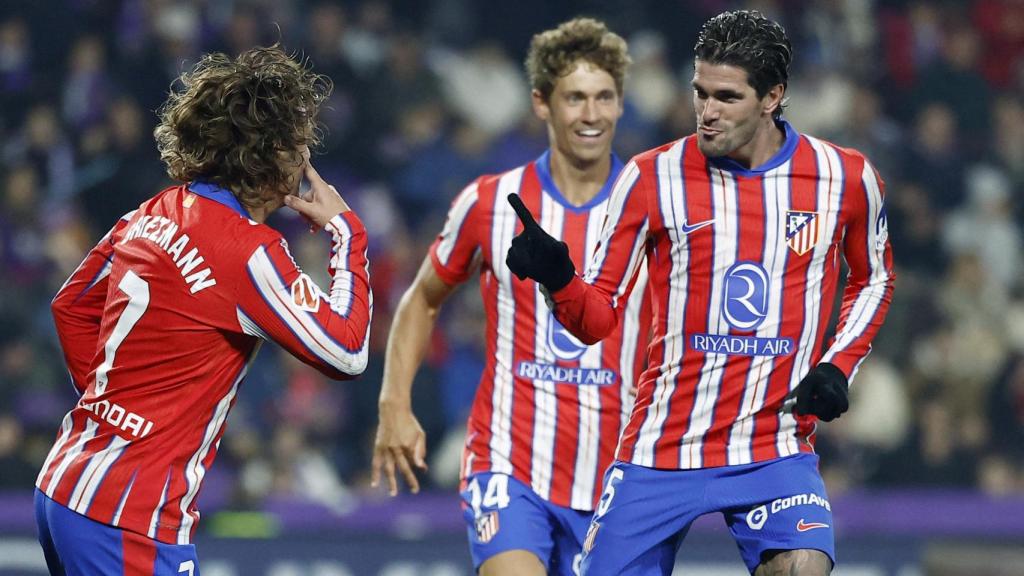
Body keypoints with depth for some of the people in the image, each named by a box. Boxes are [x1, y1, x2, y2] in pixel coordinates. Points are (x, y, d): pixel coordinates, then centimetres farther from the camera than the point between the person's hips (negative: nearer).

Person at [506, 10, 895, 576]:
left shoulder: (845, 177, -1)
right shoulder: (651, 178, -4)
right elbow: (597, 318, 0)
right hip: (660, 453, 1)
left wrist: (838, 367, 2)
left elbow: (873, 280, 18)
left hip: (777, 452, 0)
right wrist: (555, 275, -22)